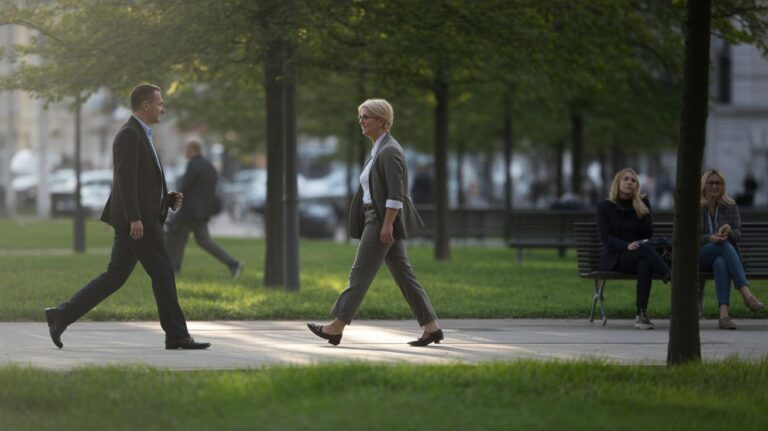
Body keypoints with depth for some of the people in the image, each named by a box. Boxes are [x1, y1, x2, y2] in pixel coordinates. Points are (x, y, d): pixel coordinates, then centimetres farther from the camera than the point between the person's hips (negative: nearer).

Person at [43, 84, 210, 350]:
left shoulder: (140, 137, 23)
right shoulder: (129, 135, -11)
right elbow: (125, 179, -20)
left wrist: (169, 199, 13)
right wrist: (135, 218, -25)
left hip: (140, 220, 10)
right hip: (137, 220, -10)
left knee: (114, 278, 8)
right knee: (162, 273, -5)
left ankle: (62, 316, 6)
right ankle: (176, 335, -1)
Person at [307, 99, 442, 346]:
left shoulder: (389, 151, -14)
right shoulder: (377, 150, 17)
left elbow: (395, 193, -20)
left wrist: (387, 225, -23)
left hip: (384, 220, -10)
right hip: (377, 219, 10)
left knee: (360, 274, -7)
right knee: (403, 275, 8)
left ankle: (336, 328, -5)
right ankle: (431, 328, 7)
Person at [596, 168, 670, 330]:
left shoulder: (642, 204, 13)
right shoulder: (605, 207, 5)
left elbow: (648, 234, 7)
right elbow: (605, 237, -5)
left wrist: (643, 211, -5)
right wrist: (626, 246, -22)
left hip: (639, 255, 2)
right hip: (614, 257, -2)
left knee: (645, 264, -38)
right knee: (645, 248, -35)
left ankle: (642, 314, -45)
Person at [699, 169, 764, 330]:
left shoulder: (730, 206, 11)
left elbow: (738, 234, 2)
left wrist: (729, 231, -23)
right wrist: (710, 238, -22)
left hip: (723, 256, 2)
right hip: (699, 255, -2)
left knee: (721, 263, -39)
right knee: (724, 245, -36)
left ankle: (724, 314, -55)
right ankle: (746, 293, -51)